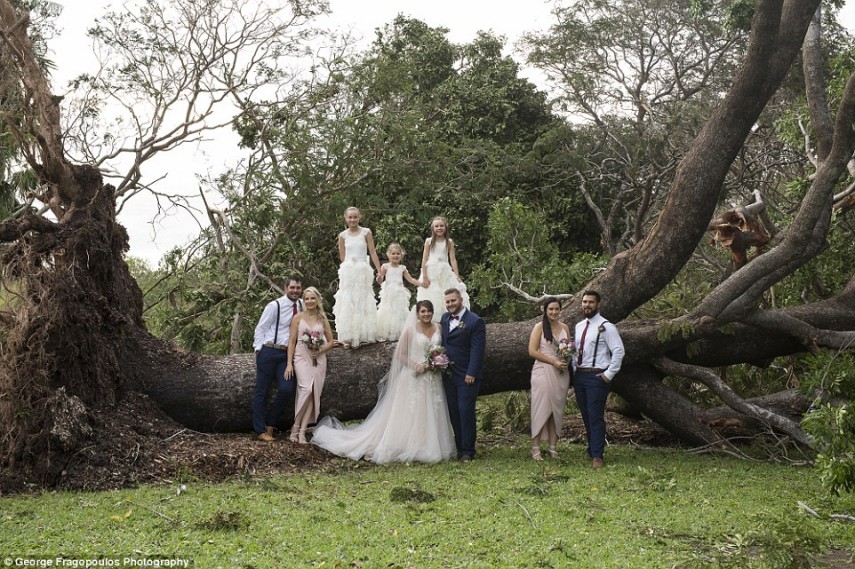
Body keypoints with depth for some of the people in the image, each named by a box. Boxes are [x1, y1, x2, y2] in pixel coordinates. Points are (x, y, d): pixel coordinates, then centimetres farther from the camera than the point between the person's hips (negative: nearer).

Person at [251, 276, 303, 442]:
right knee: (262, 391, 1)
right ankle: (260, 430, 10)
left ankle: (269, 423, 11)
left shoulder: (301, 306, 8)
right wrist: (259, 349, -9)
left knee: (287, 388, -9)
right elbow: (260, 328, -4)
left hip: (286, 354, 5)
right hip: (269, 352, -4)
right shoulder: (274, 306, -8)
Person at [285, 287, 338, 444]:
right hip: (302, 357, -3)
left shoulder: (323, 319, 11)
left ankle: (302, 431, -2)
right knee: (306, 389, -22)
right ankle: (296, 427, -9)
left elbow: (331, 341, 13)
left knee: (314, 394, -5)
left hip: (318, 359, 3)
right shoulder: (298, 318, 4)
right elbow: (292, 341, 1)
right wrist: (289, 363, -6)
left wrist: (320, 351, -4)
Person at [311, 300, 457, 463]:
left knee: (431, 414, 6)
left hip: (432, 379, 4)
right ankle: (405, 448, 10)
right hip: (413, 378, -4)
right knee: (408, 414, 1)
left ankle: (429, 448, 16)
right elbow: (400, 354, -5)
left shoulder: (438, 328, 7)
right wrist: (416, 366, -18)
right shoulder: (410, 330, -5)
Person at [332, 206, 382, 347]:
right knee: (347, 303, -1)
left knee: (362, 302, 2)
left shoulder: (366, 232, 1)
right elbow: (342, 257, 12)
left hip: (363, 271, -1)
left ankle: (362, 335, 7)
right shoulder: (343, 235, 5)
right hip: (347, 272, 1)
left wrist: (379, 271, -6)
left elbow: (373, 252, -1)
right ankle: (348, 337, 1)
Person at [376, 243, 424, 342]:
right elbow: (380, 279, -3)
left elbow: (410, 279, 10)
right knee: (387, 312, -5)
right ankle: (385, 335, -1)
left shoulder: (402, 268, 8)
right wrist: (379, 278, -27)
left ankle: (398, 334, 6)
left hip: (399, 294, 3)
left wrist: (421, 284, 1)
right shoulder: (385, 266, -1)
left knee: (400, 313, 2)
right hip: (388, 292, -3)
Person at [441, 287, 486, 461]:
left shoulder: (475, 321, -9)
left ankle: (468, 450, 2)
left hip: (467, 376, -6)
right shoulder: (445, 318, 12)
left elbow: (478, 349, -13)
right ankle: (459, 447, 16)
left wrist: (471, 373, -18)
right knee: (453, 412, 8)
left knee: (466, 411, -6)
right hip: (448, 374, 6)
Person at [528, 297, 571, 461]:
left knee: (557, 409, 6)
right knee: (541, 409, -4)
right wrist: (554, 362, -14)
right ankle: (535, 448, 1)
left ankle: (553, 447, 11)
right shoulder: (540, 327, -3)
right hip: (543, 372, -4)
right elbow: (532, 351, -9)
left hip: (561, 373, 4)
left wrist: (567, 358, -3)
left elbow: (569, 349, 20)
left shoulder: (565, 327, 10)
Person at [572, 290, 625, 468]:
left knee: (595, 417, -8)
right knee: (586, 416, 13)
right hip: (579, 375, 7)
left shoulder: (606, 326, -9)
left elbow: (618, 351, -13)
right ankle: (592, 450, 24)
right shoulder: (579, 326, 13)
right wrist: (575, 370, 11)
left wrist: (609, 374, -14)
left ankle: (597, 456, -5)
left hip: (596, 376, -7)